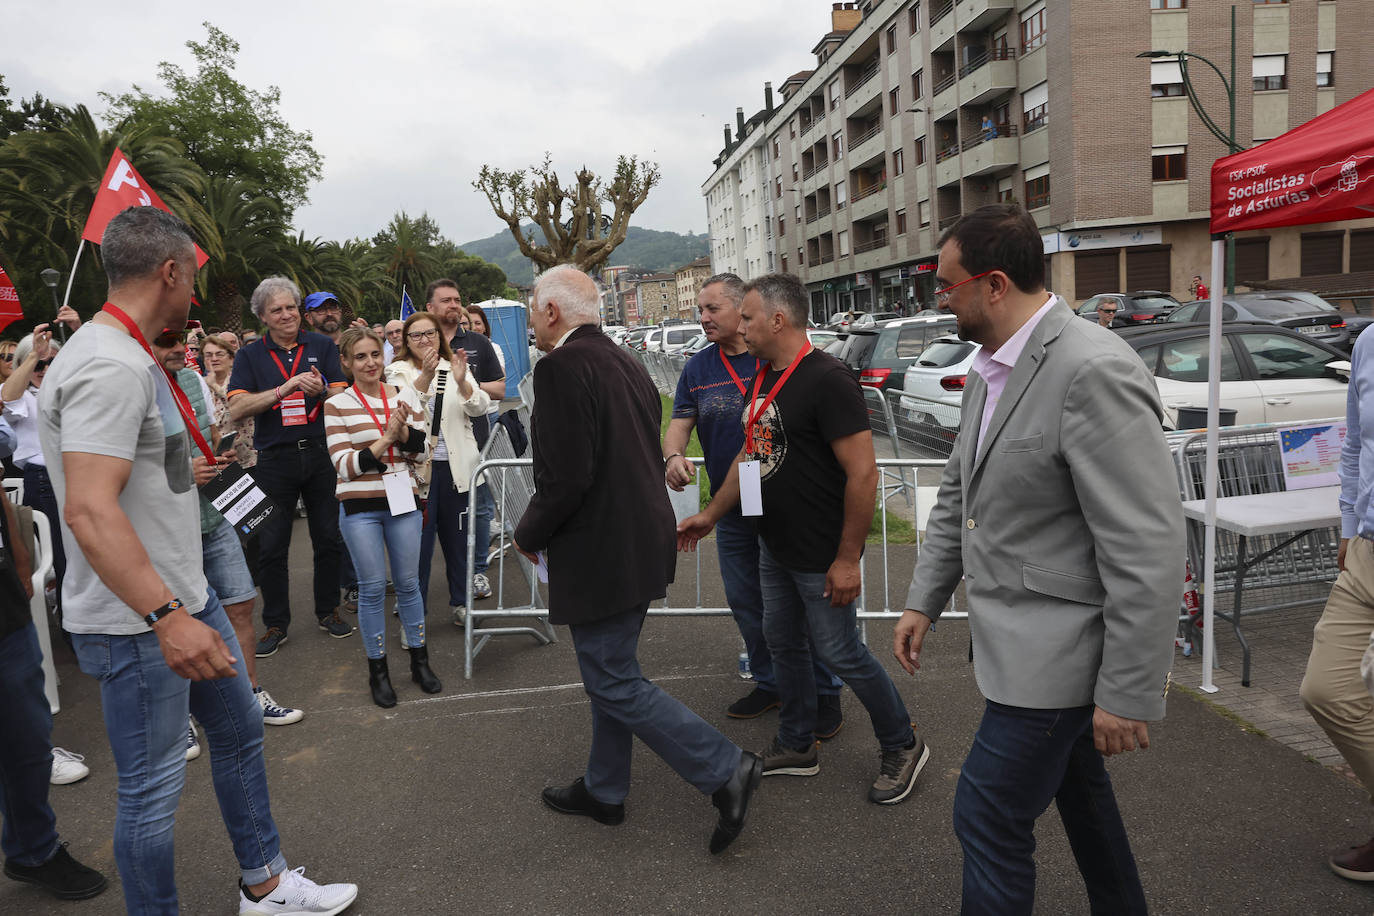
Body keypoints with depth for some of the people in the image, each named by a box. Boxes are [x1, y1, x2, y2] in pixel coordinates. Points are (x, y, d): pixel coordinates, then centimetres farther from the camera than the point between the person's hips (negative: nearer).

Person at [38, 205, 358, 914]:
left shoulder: (130, 357, 11)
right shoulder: (110, 366, -23)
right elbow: (89, 510, -31)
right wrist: (166, 616, -34)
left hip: (184, 596, 11)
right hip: (138, 621, -11)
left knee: (240, 730, 21)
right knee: (152, 789, 3)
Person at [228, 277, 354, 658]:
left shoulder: (323, 347, 5)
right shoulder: (250, 356, 3)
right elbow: (237, 409, -9)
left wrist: (320, 390, -25)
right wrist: (284, 389, -21)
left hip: (320, 454, 1)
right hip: (275, 459, 0)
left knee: (328, 537, 8)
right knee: (270, 545, 3)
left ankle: (328, 611, 24)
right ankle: (275, 624, 16)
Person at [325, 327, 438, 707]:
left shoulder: (405, 397, 5)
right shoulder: (337, 406, -4)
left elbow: (422, 453, 4)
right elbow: (345, 466, -9)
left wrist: (404, 430, -15)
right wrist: (386, 438, -17)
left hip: (402, 502, 3)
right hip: (359, 507, -2)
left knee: (408, 582, 10)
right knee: (372, 587, 3)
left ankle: (419, 661, 25)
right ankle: (378, 670, 18)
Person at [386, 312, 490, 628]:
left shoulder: (455, 367, 8)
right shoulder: (399, 371, 2)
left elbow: (480, 407, -6)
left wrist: (462, 381, -26)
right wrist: (426, 376, -32)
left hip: (456, 465, 2)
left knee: (457, 536, 11)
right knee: (418, 537, 0)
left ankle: (461, 602, 25)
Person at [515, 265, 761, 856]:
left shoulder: (561, 367, -18)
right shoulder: (625, 363, 11)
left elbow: (567, 478, -26)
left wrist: (529, 534, -7)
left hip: (599, 556, -10)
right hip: (642, 544, 10)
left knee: (615, 683, 2)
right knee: (611, 671, 20)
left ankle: (724, 770, 4)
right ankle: (603, 791, 34)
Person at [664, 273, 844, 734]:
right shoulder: (697, 368, 6)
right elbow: (679, 424, 3)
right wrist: (673, 457, -20)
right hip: (731, 510, 5)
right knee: (746, 603, 15)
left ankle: (825, 693, 20)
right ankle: (769, 683, 34)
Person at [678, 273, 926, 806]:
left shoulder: (827, 379, -21)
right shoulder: (766, 378, 7)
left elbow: (863, 473, -24)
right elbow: (750, 455, 18)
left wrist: (848, 559, -23)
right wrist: (710, 515, 19)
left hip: (821, 557, -9)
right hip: (775, 547, 9)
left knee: (838, 653, 2)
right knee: (783, 642, 17)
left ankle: (902, 746, 24)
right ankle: (797, 746, 35)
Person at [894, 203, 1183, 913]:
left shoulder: (1095, 372, -24)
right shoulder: (989, 370, 7)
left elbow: (1148, 551, -25)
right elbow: (957, 497, 16)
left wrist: (1127, 694, -22)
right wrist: (924, 600, 13)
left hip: (1055, 651, -9)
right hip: (1016, 635, 9)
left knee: (989, 816, 0)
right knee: (1077, 793, 25)